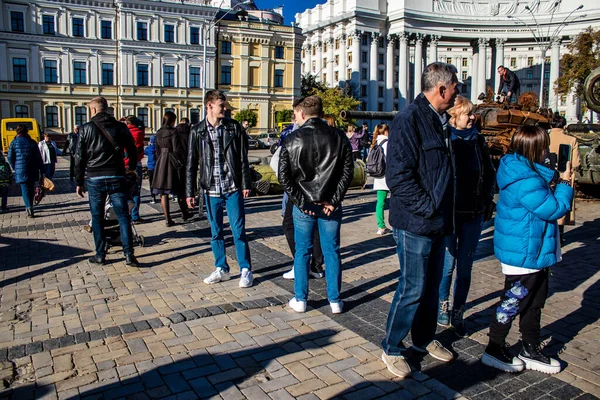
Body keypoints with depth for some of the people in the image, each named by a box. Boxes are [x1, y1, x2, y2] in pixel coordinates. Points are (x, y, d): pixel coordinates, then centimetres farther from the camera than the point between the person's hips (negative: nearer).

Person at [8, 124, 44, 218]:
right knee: (31, 188, 15)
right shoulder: (32, 142, 3)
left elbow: (10, 158, 0)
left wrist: (14, 168, 16)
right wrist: (42, 171, 7)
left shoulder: (14, 143, -2)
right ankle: (29, 207, 26)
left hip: (20, 170, -2)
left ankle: (29, 208, -16)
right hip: (32, 170, 3)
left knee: (25, 189, -1)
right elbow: (39, 158, 3)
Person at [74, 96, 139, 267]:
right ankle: (129, 254, -5)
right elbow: (133, 151, 12)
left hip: (94, 179, 0)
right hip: (117, 178, 1)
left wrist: (79, 182, 7)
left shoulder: (87, 128, 0)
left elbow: (79, 158, 0)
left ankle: (100, 255, 16)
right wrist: (132, 168, 31)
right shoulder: (121, 127, 4)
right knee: (123, 216, 2)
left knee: (97, 218, 10)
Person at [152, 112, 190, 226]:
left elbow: (157, 150, 12)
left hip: (161, 162, 5)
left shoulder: (158, 133, 8)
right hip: (173, 162, -5)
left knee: (163, 192, 4)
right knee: (179, 191, 11)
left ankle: (167, 219, 3)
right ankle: (184, 213, 26)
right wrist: (183, 162, -8)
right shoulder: (173, 132, -10)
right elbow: (177, 149, -14)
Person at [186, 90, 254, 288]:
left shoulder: (234, 127, 1)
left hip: (233, 188, -2)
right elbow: (192, 164, 4)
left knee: (238, 231, 0)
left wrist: (246, 184, -3)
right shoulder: (197, 131, 3)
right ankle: (221, 269, 25)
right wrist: (190, 192, 1)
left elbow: (243, 158, 2)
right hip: (211, 190, 2)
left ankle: (245, 270, 12)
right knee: (216, 232, 11)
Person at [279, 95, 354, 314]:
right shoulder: (338, 137, 0)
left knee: (302, 251, 11)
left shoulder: (291, 140, -6)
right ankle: (335, 301, 18)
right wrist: (333, 200, -5)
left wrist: (301, 201, -6)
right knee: (332, 251, 10)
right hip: (331, 204, 2)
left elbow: (284, 176, -9)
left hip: (303, 205, -1)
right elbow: (348, 171, -4)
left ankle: (300, 300, 20)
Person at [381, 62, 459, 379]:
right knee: (412, 288, -1)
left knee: (431, 285, 19)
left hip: (437, 222, 9)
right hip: (415, 223, -9)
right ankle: (392, 349, 18)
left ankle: (424, 339, 37)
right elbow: (397, 175, -23)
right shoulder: (409, 119, -16)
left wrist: (445, 214, 13)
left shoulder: (440, 121, 14)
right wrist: (427, 207, -19)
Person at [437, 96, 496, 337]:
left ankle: (458, 315, 22)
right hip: (450, 213, -5)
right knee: (448, 263, 4)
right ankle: (442, 306, 27)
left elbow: (490, 172, 16)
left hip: (474, 215, 5)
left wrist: (487, 200, 6)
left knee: (465, 266, 9)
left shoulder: (477, 140, 9)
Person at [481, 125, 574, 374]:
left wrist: (556, 181, 6)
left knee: (534, 301, 20)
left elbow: (544, 202, 18)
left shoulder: (529, 174, 8)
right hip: (523, 255, -11)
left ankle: (531, 350, 34)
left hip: (534, 253, 11)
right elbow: (554, 209, -20)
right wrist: (565, 182, -7)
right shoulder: (526, 181, -26)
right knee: (513, 302, 3)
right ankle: (494, 350, 18)